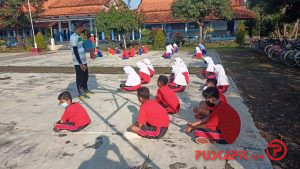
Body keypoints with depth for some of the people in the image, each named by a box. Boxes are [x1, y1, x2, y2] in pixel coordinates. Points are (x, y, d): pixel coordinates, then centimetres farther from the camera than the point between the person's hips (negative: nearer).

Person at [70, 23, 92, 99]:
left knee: (85, 75, 17)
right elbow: (75, 51, -20)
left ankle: (85, 89, 33)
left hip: (83, 60, 9)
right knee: (80, 77, 1)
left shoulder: (79, 36, 13)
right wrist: (80, 63, -21)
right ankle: (81, 93, 12)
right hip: (78, 62, -9)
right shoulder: (73, 37, -15)